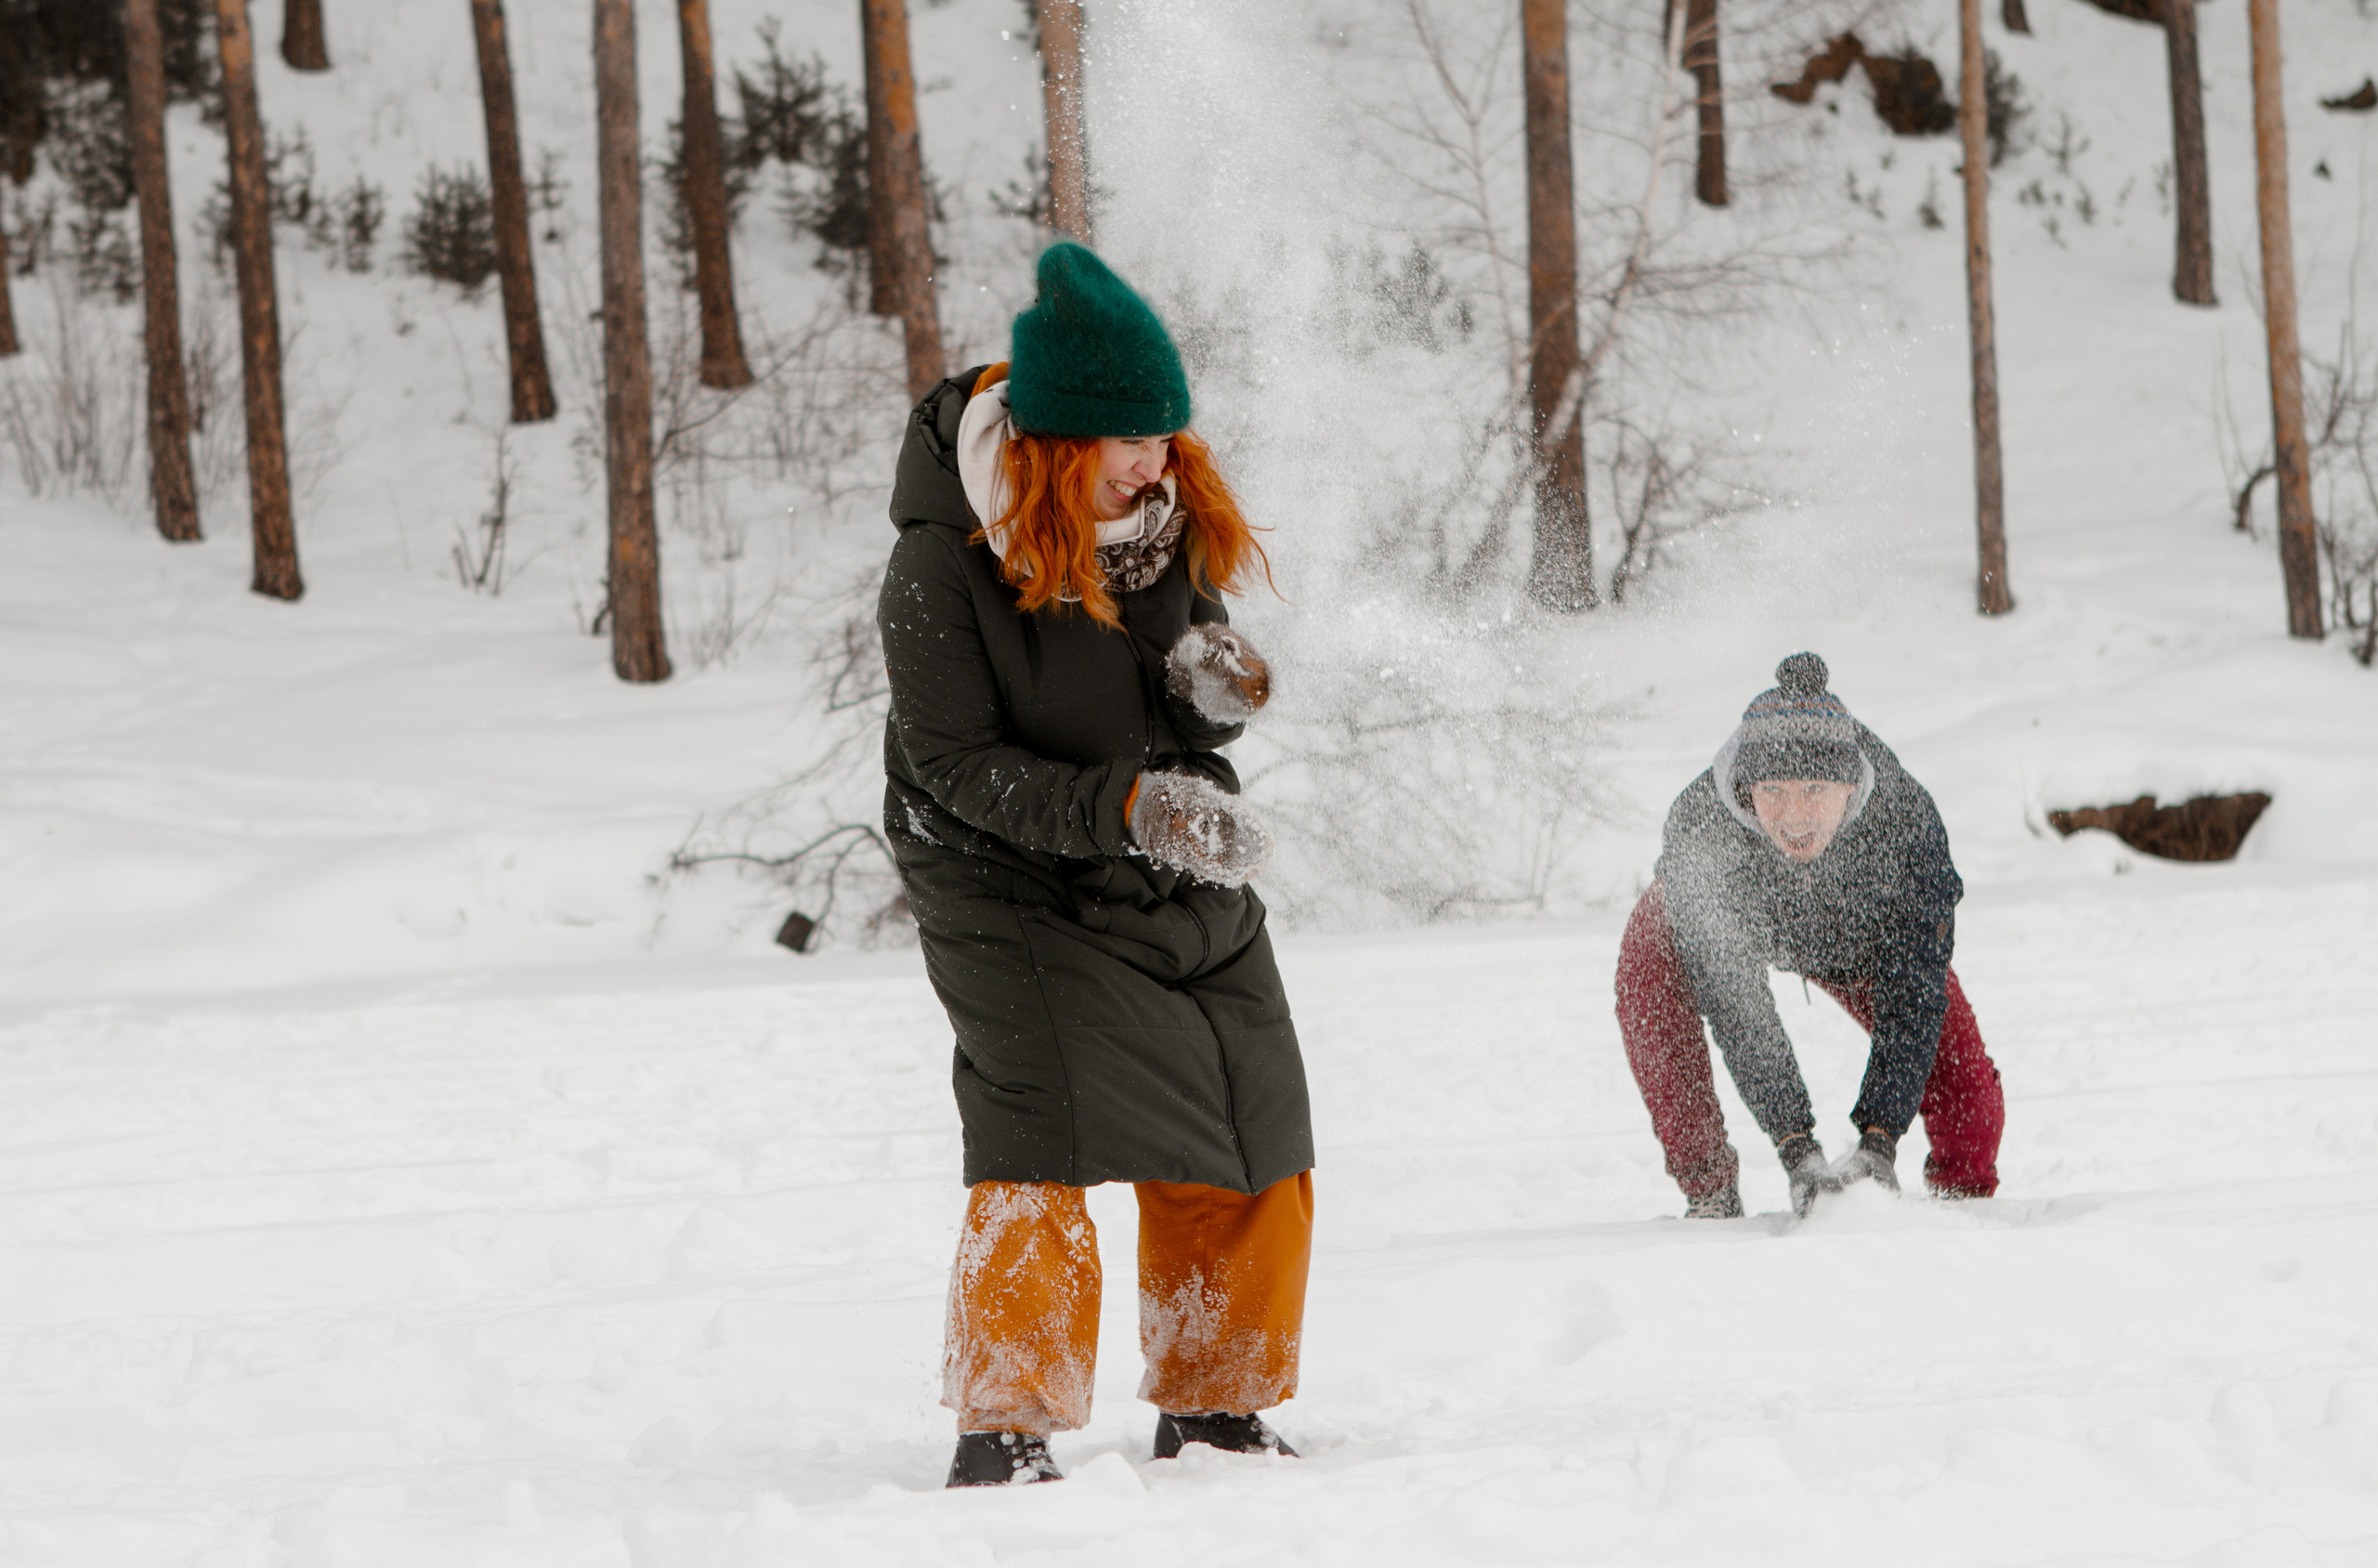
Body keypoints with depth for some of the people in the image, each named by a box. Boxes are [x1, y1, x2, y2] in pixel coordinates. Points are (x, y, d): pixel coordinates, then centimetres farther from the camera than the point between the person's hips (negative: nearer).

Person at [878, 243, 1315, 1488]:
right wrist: (1126, 807, -31)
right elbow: (960, 766, -20)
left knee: (1251, 1152, 5)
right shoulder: (942, 565, -22)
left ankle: (1214, 1409, 22)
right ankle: (1002, 1433, -12)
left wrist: (1211, 685, -20)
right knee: (1042, 1134, -21)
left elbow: (1199, 690, 4)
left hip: (1182, 878, 6)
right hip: (1009, 882, -6)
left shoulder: (1168, 517, -6)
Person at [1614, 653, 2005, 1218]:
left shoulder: (1905, 816, -40)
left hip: (1859, 938, 0)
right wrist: (1794, 1145, -45)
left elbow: (1912, 992, -35)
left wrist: (1879, 1138, -44)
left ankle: (1964, 1191, 16)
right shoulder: (1697, 826, -42)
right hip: (1735, 925, 0)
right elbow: (1732, 1004, -38)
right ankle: (1708, 1190, -17)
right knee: (1647, 964, -30)